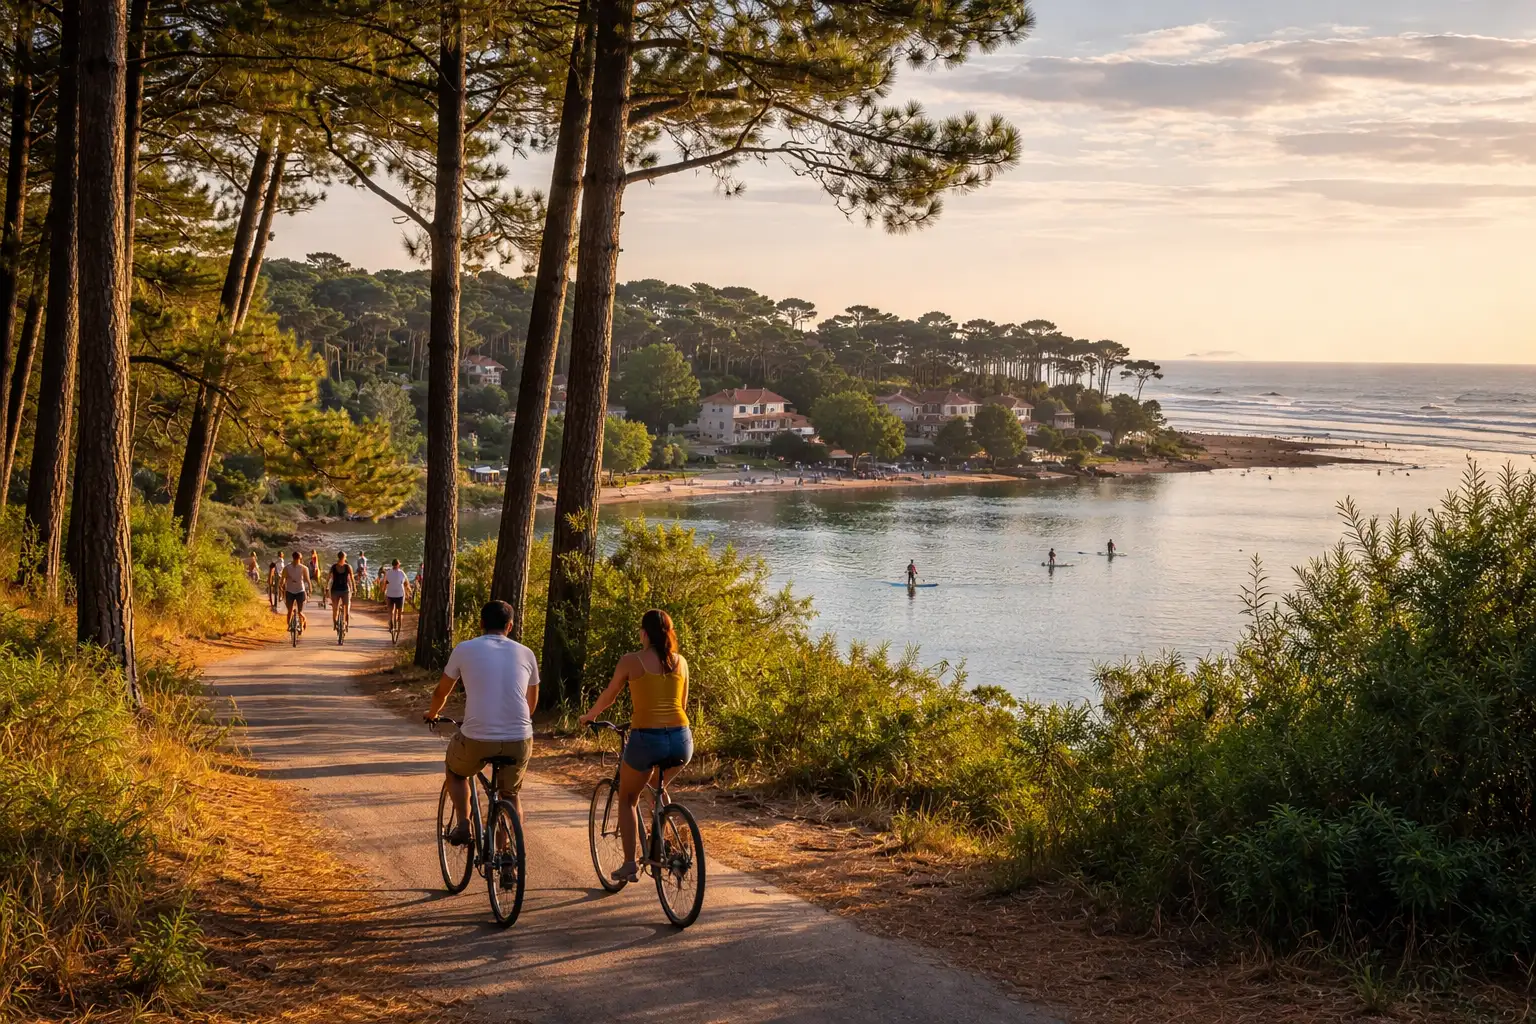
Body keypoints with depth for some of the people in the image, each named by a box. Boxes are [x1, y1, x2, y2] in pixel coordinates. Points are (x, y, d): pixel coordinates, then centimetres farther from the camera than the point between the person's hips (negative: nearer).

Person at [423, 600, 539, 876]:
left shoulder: (465, 650, 3)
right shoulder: (525, 654, 10)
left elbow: (441, 692, 16)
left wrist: (432, 714, 39)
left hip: (476, 739, -2)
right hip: (519, 741, 2)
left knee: (455, 769, 32)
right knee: (511, 795, 27)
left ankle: (462, 825, 17)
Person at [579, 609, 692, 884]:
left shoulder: (631, 660, 1)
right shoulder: (680, 662, 11)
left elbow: (609, 696, 14)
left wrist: (589, 716, 34)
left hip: (646, 738, -4)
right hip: (681, 741, 4)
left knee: (627, 798, 21)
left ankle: (630, 864, 14)